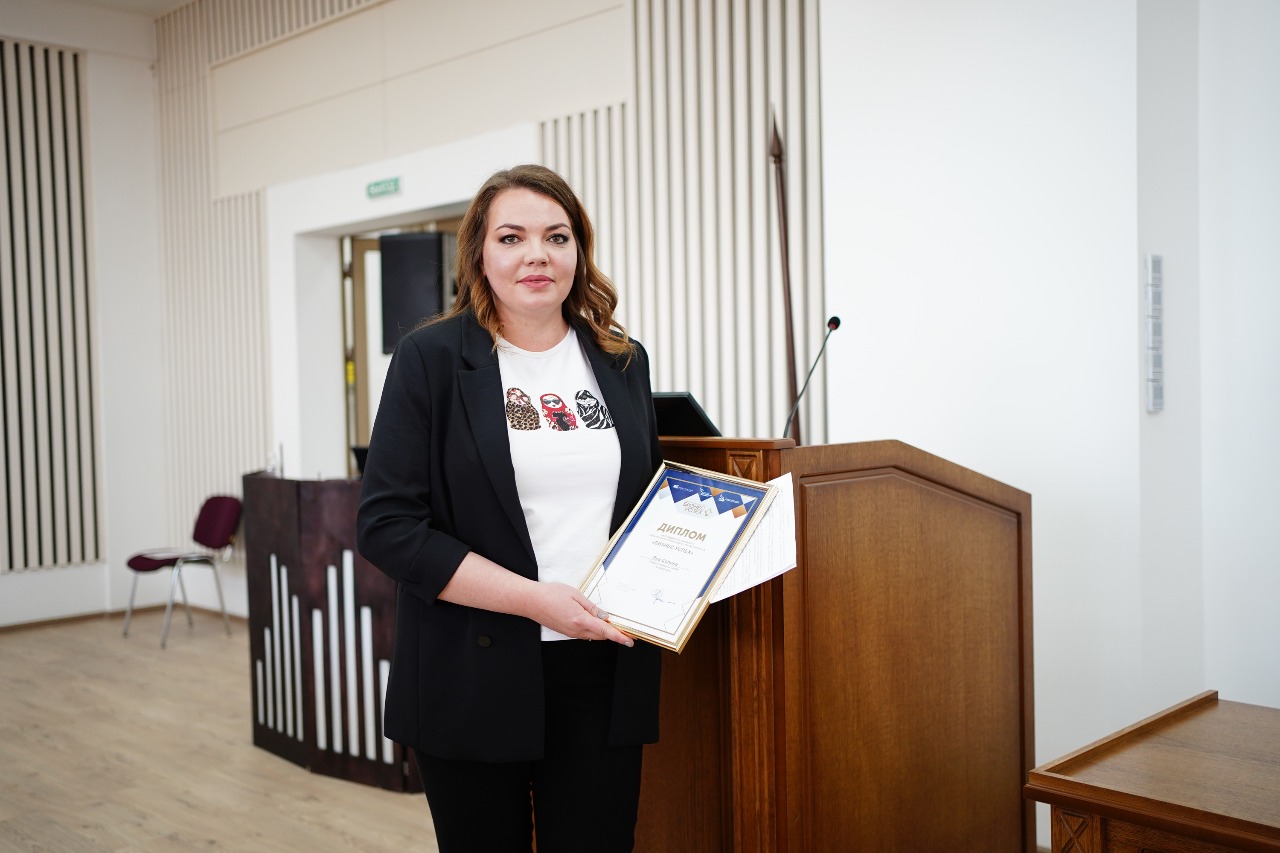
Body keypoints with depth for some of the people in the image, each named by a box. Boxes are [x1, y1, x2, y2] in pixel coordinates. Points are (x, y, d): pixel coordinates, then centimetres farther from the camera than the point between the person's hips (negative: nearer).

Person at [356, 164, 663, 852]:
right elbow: (387, 525, -10)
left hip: (603, 671, 3)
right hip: (475, 676, -3)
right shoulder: (431, 358, -4)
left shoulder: (623, 363, 9)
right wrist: (534, 599, -17)